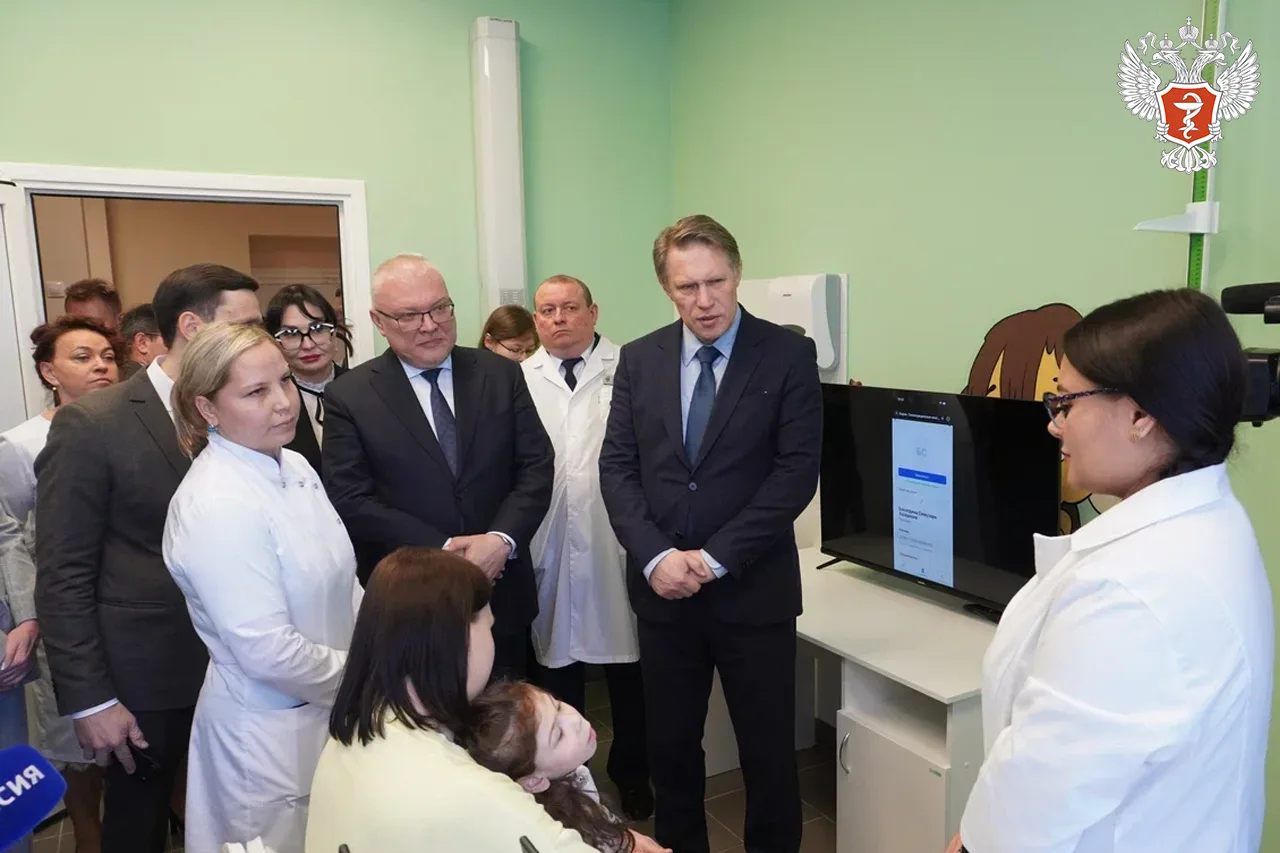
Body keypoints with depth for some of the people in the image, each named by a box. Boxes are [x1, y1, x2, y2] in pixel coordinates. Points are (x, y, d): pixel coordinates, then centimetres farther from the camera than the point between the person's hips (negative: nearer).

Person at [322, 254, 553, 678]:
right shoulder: (349, 397, -5)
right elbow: (351, 501, -10)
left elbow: (537, 465, -1)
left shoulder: (502, 374, 1)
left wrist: (501, 539, -16)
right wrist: (441, 549, -17)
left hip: (501, 594, 2)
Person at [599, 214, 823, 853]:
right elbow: (617, 466, 2)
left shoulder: (789, 355, -5)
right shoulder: (638, 360, 5)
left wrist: (714, 558, -15)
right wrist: (654, 556, -12)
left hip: (753, 590, -2)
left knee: (768, 753, 11)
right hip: (661, 590, 3)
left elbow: (797, 471, -10)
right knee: (669, 746, 16)